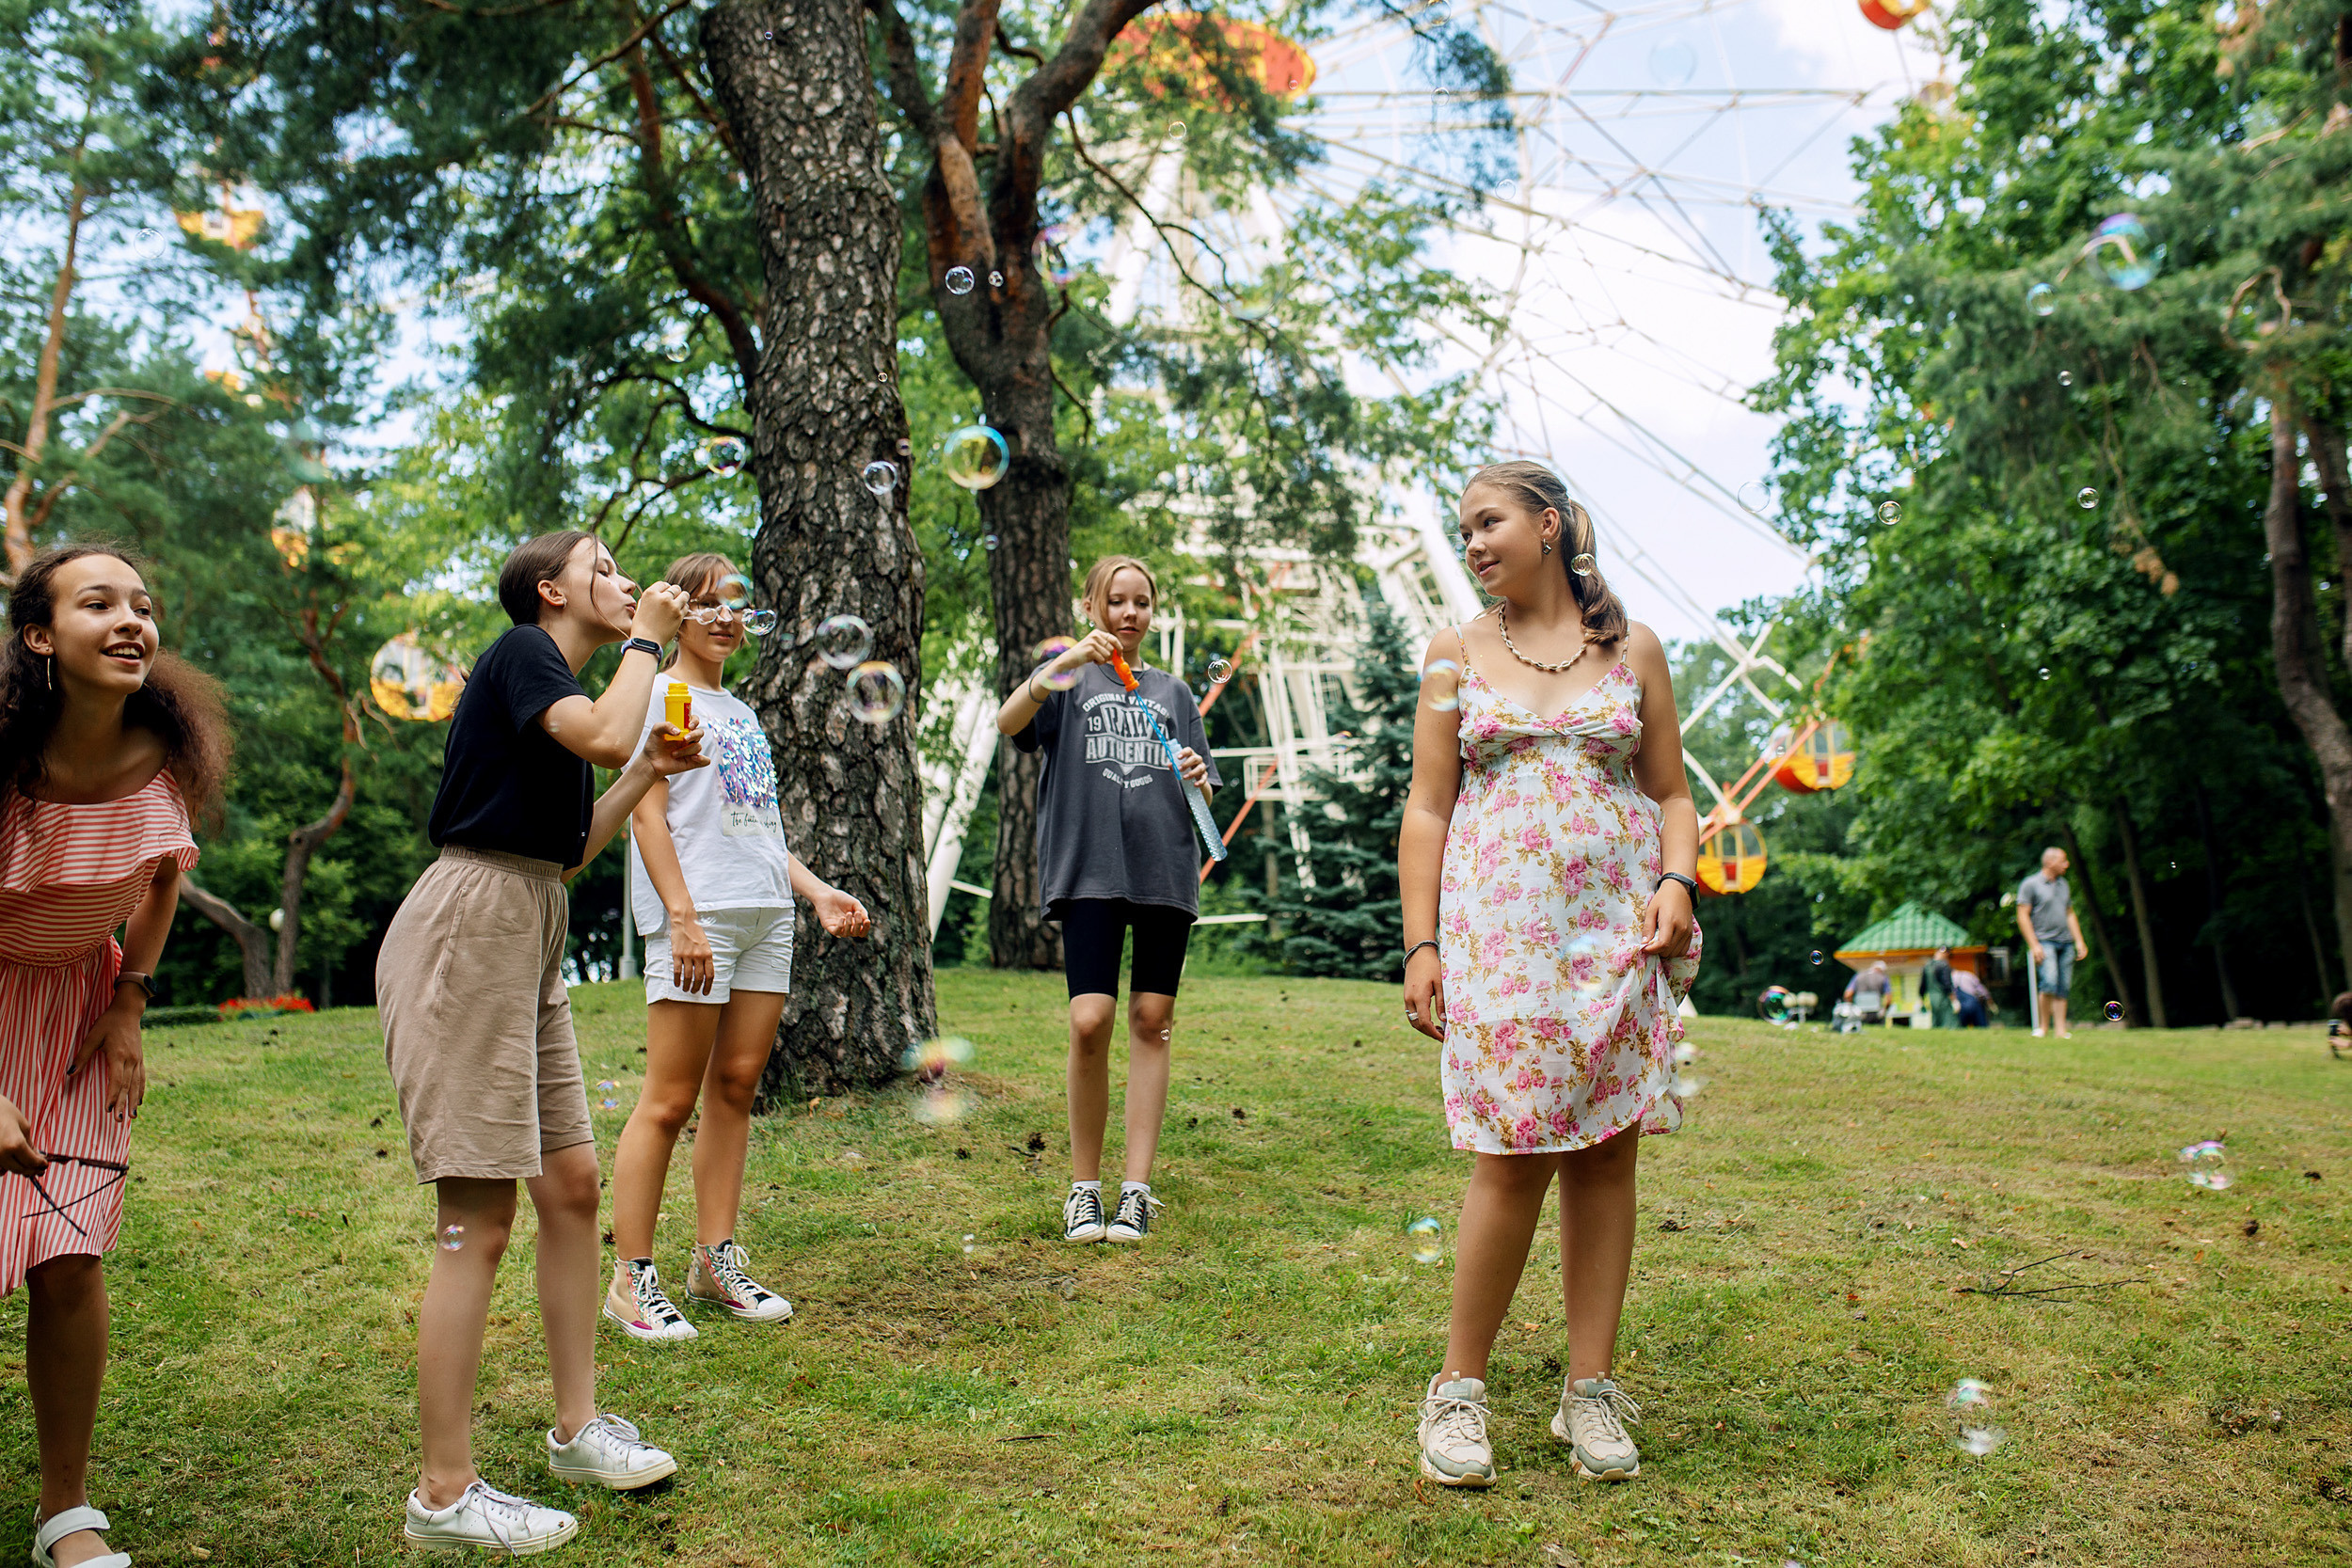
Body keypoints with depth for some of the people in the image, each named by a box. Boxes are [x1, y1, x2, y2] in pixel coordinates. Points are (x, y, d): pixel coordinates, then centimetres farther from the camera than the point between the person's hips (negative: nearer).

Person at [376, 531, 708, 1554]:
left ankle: (577, 1429, 24)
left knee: (571, 1183, 12)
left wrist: (649, 772, 15)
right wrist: (644, 638, -9)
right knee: (478, 1221, -9)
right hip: (471, 923, -10)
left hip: (527, 934, 10)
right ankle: (445, 1497, -1)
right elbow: (605, 735, -25)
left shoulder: (551, 679, 22)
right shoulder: (522, 651, -5)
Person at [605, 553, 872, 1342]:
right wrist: (683, 915, -17)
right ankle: (632, 1278, 0)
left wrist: (816, 891, 12)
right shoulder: (657, 696, 2)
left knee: (736, 1084, 7)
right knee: (671, 1099, -7)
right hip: (698, 914, -7)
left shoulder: (741, 712, 24)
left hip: (767, 913, 7)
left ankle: (715, 1261, 14)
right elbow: (648, 813, -7)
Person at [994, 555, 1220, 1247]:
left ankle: (1137, 1189, 7)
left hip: (1164, 869, 3)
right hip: (1089, 869, -3)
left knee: (1151, 1021, 1)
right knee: (1089, 1021, -13)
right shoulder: (1067, 676, 12)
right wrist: (1065, 662, -23)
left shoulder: (1173, 691, 21)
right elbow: (1008, 723, -10)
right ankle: (1083, 1187, 3)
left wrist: (1197, 780, -3)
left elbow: (1203, 797, 19)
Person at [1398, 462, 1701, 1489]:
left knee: (1606, 1153, 2)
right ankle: (1459, 1386, 6)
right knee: (1515, 1155, -8)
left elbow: (1671, 794, 14)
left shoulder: (1632, 649, 11)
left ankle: (1591, 1390, 13)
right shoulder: (1457, 653, 9)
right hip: (1498, 925, -1)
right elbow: (1428, 809, 5)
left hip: (1618, 929, 2)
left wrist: (1677, 883, -6)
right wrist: (1421, 945, -2)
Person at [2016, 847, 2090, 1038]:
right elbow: (2023, 916, -6)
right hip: (2044, 942, -6)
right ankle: (2043, 1026, -9)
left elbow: (2070, 915, 25)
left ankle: (2060, 1030, 4)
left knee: (2063, 988, 2)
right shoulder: (2030, 884, -3)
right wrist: (2034, 945, -13)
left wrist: (2079, 941, 17)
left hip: (2066, 943, 6)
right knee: (2050, 982, -21)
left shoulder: (2063, 885, 18)